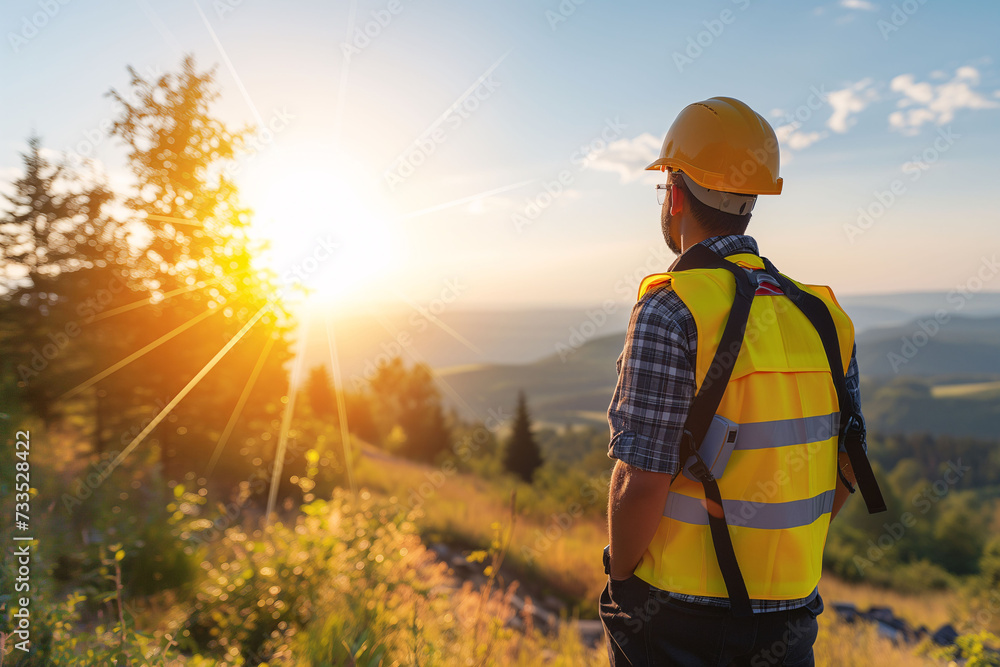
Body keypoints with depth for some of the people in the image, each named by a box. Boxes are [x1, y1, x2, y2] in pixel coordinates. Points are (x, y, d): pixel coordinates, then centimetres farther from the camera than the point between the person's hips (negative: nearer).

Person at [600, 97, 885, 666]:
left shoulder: (670, 311, -19)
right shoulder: (824, 315, 1)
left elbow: (642, 484, -22)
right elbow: (846, 471, 7)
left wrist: (622, 579, -5)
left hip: (678, 621, -5)